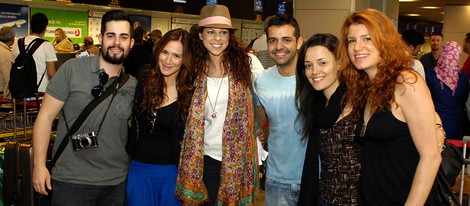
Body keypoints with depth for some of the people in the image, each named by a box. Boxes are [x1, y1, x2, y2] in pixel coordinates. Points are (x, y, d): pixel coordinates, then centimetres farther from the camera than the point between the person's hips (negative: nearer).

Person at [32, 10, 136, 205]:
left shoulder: (133, 83, 3)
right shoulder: (72, 69, -8)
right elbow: (46, 116, -6)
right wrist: (39, 164, -9)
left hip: (116, 182, 3)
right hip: (72, 181, -3)